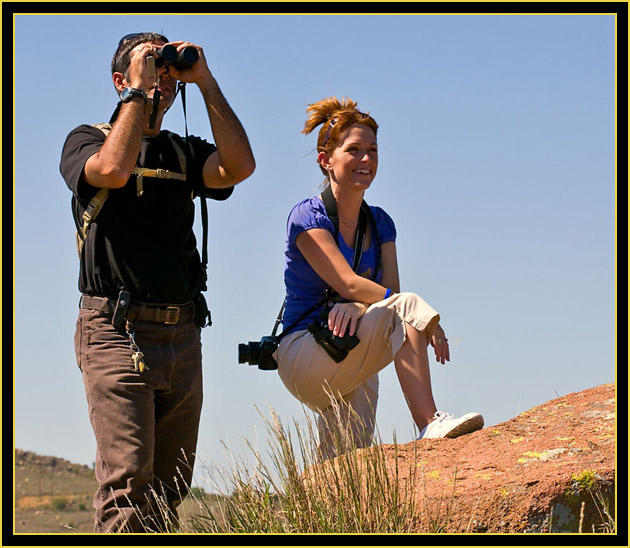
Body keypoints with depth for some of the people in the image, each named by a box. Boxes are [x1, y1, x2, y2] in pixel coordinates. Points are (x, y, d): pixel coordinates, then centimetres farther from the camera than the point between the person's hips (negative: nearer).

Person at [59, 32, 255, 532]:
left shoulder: (183, 153, 18)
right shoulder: (88, 140, 6)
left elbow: (239, 167, -3)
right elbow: (113, 169, -19)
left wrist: (205, 82, 0)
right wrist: (140, 90, -9)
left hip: (182, 335, 6)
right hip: (117, 329, -5)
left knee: (170, 487, 6)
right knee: (128, 480, -16)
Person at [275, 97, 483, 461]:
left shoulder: (380, 223, 13)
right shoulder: (308, 217, -8)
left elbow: (390, 291, 0)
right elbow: (349, 283, -21)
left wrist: (356, 306, -23)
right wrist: (424, 315, -28)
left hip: (352, 369, 7)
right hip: (304, 356, -7)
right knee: (406, 307, -28)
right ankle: (430, 425, -37)